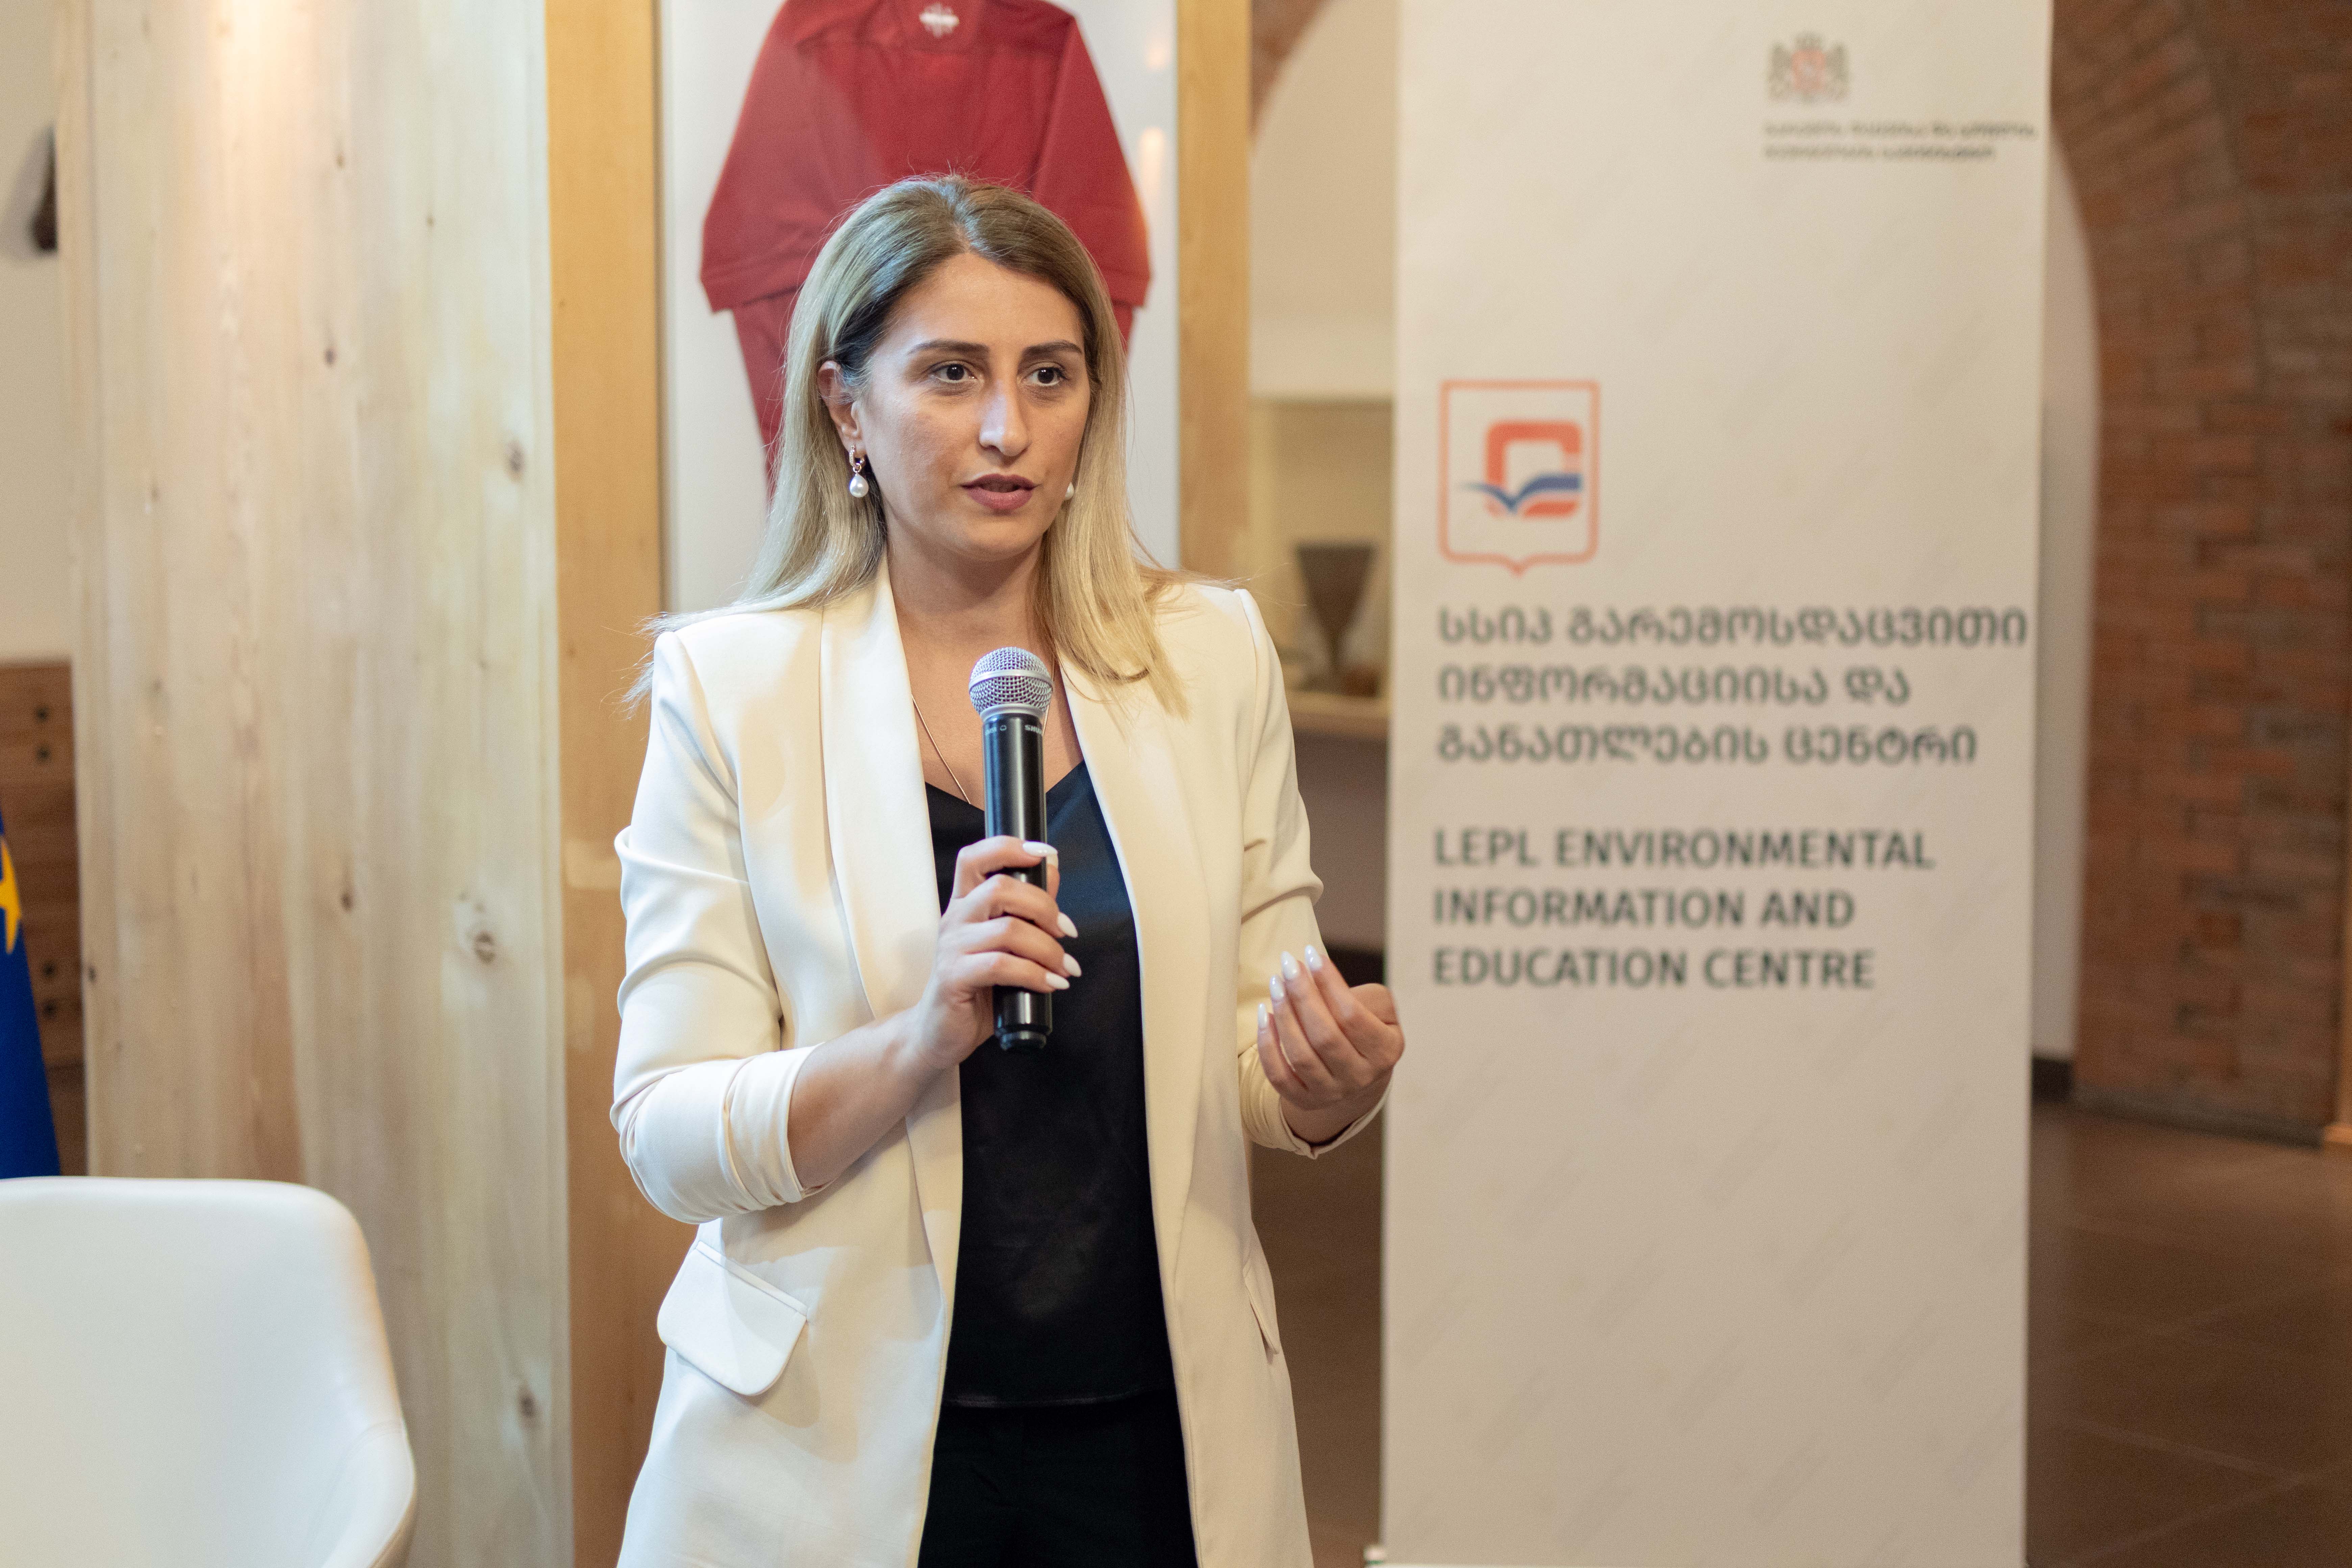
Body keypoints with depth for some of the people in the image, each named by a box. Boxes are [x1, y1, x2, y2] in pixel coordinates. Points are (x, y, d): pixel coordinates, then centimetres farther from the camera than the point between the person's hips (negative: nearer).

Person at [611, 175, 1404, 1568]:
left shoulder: (1213, 657, 0)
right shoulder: (730, 686, -7)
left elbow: (1251, 1064, 7)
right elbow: (669, 1140, -10)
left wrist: (1328, 1084, -15)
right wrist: (921, 1037, -26)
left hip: (1157, 1430, 2)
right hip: (845, 1444, -2)